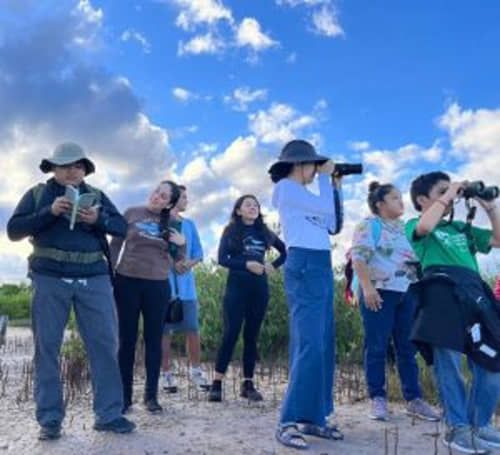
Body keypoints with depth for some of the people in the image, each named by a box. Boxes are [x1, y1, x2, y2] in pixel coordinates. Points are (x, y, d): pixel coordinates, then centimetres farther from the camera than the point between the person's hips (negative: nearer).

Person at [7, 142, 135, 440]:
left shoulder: (97, 195, 14)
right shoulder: (37, 194, 10)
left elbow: (122, 226, 6)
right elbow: (14, 231, 1)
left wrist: (98, 218, -14)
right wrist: (50, 212, -12)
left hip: (94, 279, 1)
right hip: (50, 279, -1)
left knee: (105, 344, -2)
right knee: (47, 347, 1)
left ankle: (109, 414, 6)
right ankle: (50, 419, 10)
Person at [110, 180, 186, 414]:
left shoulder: (170, 224, 7)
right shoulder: (131, 213, 3)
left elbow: (178, 259, 10)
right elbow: (115, 245, 5)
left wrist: (182, 244, -10)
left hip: (158, 286, 1)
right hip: (127, 282, -1)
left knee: (154, 340, 5)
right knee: (127, 339, 4)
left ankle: (151, 395, 14)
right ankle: (125, 396, 11)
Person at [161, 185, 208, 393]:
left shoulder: (189, 224, 14)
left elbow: (198, 253, 13)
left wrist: (189, 263, -7)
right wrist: (172, 261, -16)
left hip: (186, 284, 4)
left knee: (193, 329, 3)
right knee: (164, 330, 2)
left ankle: (196, 370, 16)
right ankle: (166, 373, 11)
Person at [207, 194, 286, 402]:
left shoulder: (264, 232, 13)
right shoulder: (231, 231, 5)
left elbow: (285, 251, 21)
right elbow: (222, 259, -6)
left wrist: (273, 265, 4)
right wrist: (247, 264, -17)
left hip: (259, 288, 3)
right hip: (236, 287, -3)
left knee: (251, 336, 5)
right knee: (231, 334, -9)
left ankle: (248, 384, 11)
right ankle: (217, 383, -3)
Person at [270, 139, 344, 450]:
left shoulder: (304, 194, 23)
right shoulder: (286, 187, -2)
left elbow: (333, 224, 19)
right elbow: (324, 208, -8)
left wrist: (335, 186, 19)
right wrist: (326, 178, 7)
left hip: (322, 267, 9)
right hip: (304, 266, -9)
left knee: (324, 346, 7)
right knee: (309, 345, -15)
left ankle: (314, 417, 12)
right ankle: (289, 422, -12)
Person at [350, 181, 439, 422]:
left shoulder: (404, 227, 19)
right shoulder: (369, 225, -2)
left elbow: (416, 258, 26)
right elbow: (359, 257, -13)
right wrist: (367, 287, -22)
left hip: (407, 294, 7)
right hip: (380, 292, -7)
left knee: (408, 348, 8)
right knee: (377, 348, -2)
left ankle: (414, 399, 14)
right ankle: (378, 399, 6)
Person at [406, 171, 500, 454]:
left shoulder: (462, 228, 31)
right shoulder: (415, 226, 12)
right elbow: (426, 226, -14)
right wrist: (447, 195, -3)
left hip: (474, 292, 6)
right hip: (442, 294, -6)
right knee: (449, 363, -9)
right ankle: (458, 428, 1)